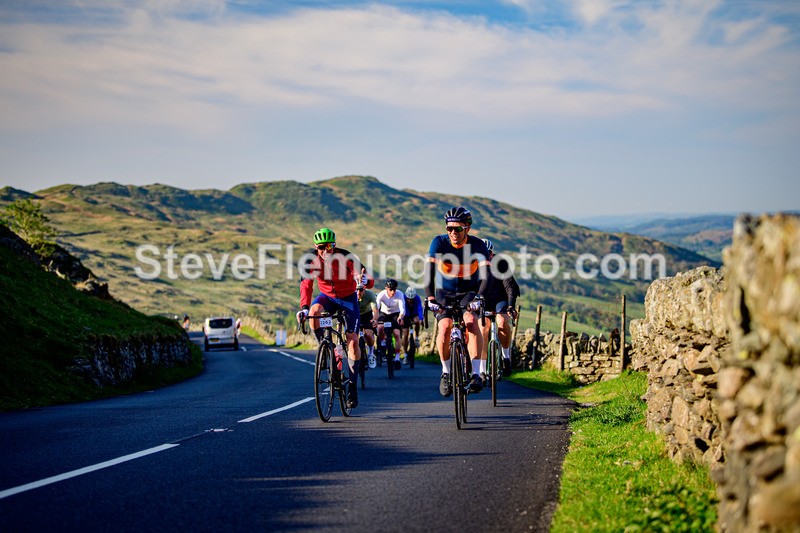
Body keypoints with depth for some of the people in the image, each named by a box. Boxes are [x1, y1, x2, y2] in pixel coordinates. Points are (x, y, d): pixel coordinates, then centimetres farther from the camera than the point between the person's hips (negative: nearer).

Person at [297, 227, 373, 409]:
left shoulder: (346, 257, -25)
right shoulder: (312, 259, -18)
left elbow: (369, 280, -29)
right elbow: (306, 285, -24)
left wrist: (365, 280, -54)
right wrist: (304, 307, -40)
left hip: (348, 298, -2)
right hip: (327, 296, 2)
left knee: (353, 340, -9)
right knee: (314, 310, -34)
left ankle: (353, 385, 1)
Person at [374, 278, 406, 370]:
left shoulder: (399, 295, -26)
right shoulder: (381, 294, -25)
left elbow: (402, 309, -36)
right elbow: (376, 308, -35)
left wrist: (400, 318, -58)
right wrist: (375, 318, -54)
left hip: (395, 314, 0)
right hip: (384, 313, 0)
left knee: (397, 334, -18)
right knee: (380, 327, -30)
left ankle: (397, 358, -10)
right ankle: (383, 345, -3)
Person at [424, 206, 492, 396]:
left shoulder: (477, 245, -19)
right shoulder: (439, 242, -18)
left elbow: (486, 274, -29)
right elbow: (429, 269, -28)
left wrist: (479, 296, -46)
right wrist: (430, 297, -42)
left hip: (468, 293, -1)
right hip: (445, 293, 1)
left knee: (471, 322, -29)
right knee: (445, 327, -23)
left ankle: (476, 374, -29)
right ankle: (446, 372, 0)